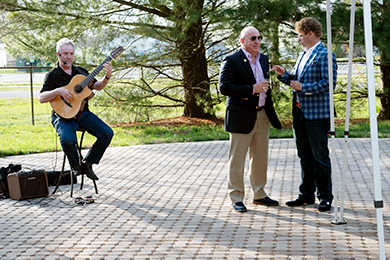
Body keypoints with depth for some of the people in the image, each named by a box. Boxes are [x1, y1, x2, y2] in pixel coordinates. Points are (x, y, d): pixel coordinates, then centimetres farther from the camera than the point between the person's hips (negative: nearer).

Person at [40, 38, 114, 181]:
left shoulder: (81, 71, 15)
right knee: (68, 140, -35)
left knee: (107, 133, -15)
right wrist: (58, 91, -24)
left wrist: (107, 77, -9)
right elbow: (41, 98, -9)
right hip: (63, 114, -5)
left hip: (83, 113, 5)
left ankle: (87, 164, 0)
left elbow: (97, 86, 10)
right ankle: (75, 165, -2)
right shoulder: (52, 75, 0)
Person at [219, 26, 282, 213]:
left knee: (260, 157, 13)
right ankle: (236, 198, 8)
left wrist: (267, 95, 14)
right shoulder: (231, 61, -9)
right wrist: (252, 89, -23)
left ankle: (259, 194, 25)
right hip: (241, 117, -7)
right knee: (237, 159, 0)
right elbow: (224, 87, -18)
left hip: (262, 115, 7)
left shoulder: (263, 59, 14)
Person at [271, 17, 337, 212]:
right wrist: (284, 75, 6)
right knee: (305, 157, 13)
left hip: (317, 114, -9)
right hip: (300, 113, 9)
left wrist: (303, 87, -19)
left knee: (320, 157, -2)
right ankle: (306, 195, 21)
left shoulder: (325, 55, -10)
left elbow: (329, 83, -19)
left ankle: (325, 197, 5)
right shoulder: (303, 56, 19)